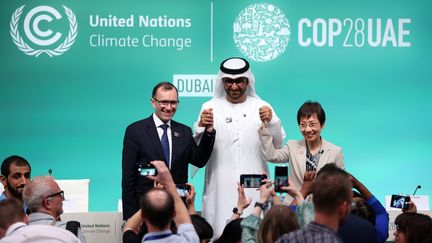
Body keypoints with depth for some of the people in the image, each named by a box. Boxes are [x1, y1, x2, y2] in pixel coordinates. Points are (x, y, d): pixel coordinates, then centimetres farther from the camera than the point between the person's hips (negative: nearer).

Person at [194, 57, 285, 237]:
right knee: (222, 233, -5)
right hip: (221, 188, 0)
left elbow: (277, 145, 3)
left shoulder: (262, 107, 8)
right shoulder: (210, 108, 7)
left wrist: (271, 122, -14)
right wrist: (202, 126, -17)